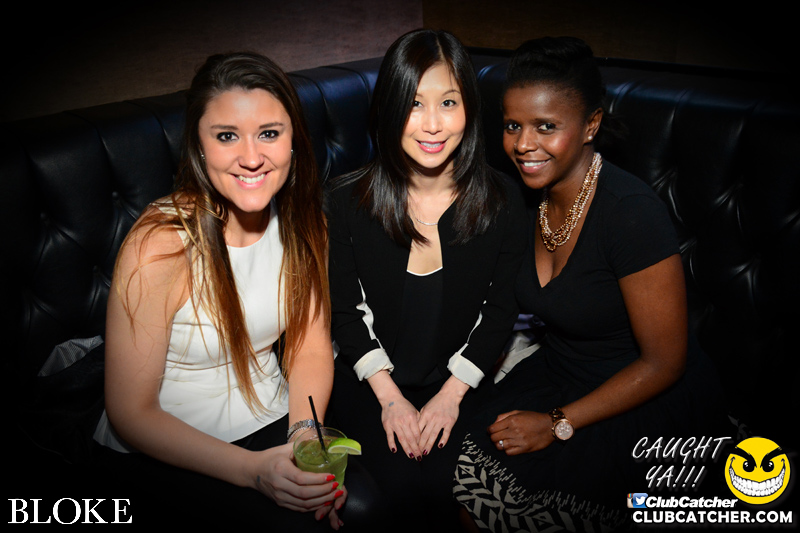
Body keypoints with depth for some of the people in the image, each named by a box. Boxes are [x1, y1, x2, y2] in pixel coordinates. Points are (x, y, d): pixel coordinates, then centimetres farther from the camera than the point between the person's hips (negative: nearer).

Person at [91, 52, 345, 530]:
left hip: (270, 420, 5)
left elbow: (310, 347, 1)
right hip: (163, 449, -4)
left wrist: (305, 433, -18)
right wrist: (254, 469, -27)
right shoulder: (161, 246, -22)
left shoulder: (303, 222, -5)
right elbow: (131, 413, -17)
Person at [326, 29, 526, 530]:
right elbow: (344, 310, -2)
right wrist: (389, 398, -9)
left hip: (458, 380, 1)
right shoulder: (348, 202, -8)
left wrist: (450, 396, -10)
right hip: (369, 379, 0)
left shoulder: (501, 202, -7)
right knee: (403, 485, -20)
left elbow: (499, 311, -1)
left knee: (444, 484, -20)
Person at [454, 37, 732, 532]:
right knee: (464, 466, -15)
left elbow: (664, 361, -20)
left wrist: (559, 424, -19)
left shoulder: (631, 212, -26)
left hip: (649, 399, -6)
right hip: (559, 373, 6)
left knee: (504, 490, -19)